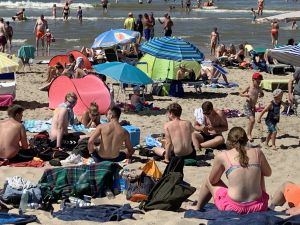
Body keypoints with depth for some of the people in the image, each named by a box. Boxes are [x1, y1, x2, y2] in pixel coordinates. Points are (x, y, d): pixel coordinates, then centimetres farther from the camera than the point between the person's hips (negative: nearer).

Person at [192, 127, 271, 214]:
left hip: (234, 207, -2)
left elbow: (212, 180, 10)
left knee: (208, 181, 26)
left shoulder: (222, 156, -4)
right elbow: (268, 173, 18)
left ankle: (197, 209, 44)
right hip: (258, 207, 2)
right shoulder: (257, 152, 2)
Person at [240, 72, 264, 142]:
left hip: (253, 107, 6)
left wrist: (261, 95, 0)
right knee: (252, 120, -19)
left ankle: (248, 134, 27)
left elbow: (262, 94, 24)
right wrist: (246, 95, -21)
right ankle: (249, 134, -6)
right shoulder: (249, 87, -7)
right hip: (247, 106, -6)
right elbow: (240, 93, -2)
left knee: (251, 121, 11)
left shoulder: (258, 88, 6)